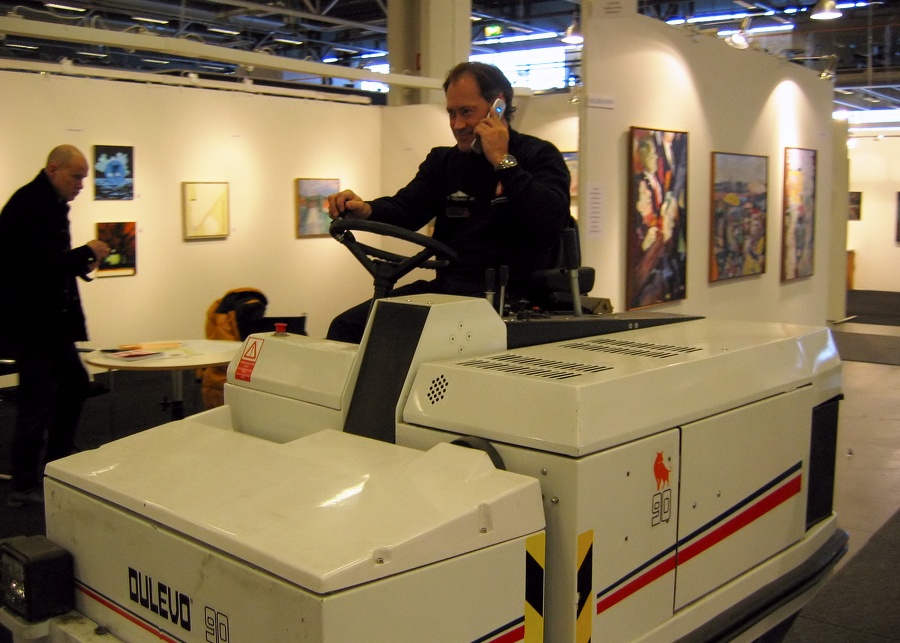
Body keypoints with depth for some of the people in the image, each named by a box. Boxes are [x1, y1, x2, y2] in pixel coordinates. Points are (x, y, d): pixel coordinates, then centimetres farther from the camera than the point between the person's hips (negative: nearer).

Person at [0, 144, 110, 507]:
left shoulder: (50, 204, 14)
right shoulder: (29, 205, -18)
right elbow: (39, 263, -26)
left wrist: (81, 263, 3)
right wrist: (86, 253, -14)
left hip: (49, 317, 10)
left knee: (74, 383, 15)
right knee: (39, 400, -3)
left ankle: (55, 465, 28)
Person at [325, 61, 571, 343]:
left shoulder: (539, 156, 3)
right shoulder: (442, 161, 20)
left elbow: (551, 222, -16)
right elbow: (405, 209, 6)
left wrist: (502, 162, -13)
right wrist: (365, 210, -16)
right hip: (446, 286, 6)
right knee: (347, 326, -11)